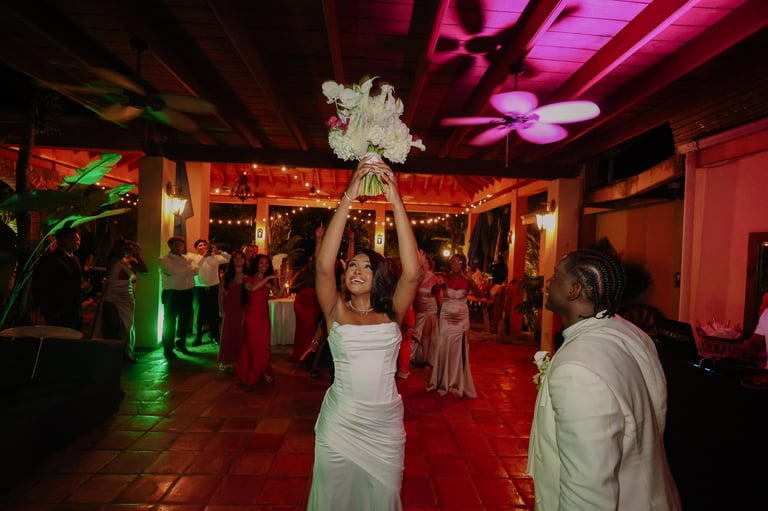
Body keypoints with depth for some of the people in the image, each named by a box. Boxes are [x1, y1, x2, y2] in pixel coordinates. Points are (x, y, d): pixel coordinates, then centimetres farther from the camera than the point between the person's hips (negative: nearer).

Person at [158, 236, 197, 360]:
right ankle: (168, 349, 12)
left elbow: (195, 270, -4)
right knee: (170, 321, 3)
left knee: (185, 320, 16)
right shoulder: (164, 259, -4)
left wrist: (182, 271, -16)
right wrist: (188, 270, -7)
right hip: (172, 293, -5)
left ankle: (181, 343, 33)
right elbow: (174, 271, -20)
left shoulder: (187, 259, 13)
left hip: (188, 293, 5)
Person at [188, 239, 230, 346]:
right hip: (199, 288, -2)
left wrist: (219, 252, -17)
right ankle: (198, 337, 16)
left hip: (214, 288, 2)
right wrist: (203, 255, -20)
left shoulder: (215, 257, 3)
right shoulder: (193, 258, -1)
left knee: (214, 312, 9)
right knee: (199, 312, 5)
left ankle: (214, 336, 21)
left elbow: (230, 259, -4)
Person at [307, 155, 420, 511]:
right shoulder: (337, 311, -9)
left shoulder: (392, 313, -7)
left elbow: (411, 272, -24)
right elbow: (323, 265, -25)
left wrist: (396, 202, -30)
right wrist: (348, 198, -31)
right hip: (340, 424, 0)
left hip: (385, 424, 1)